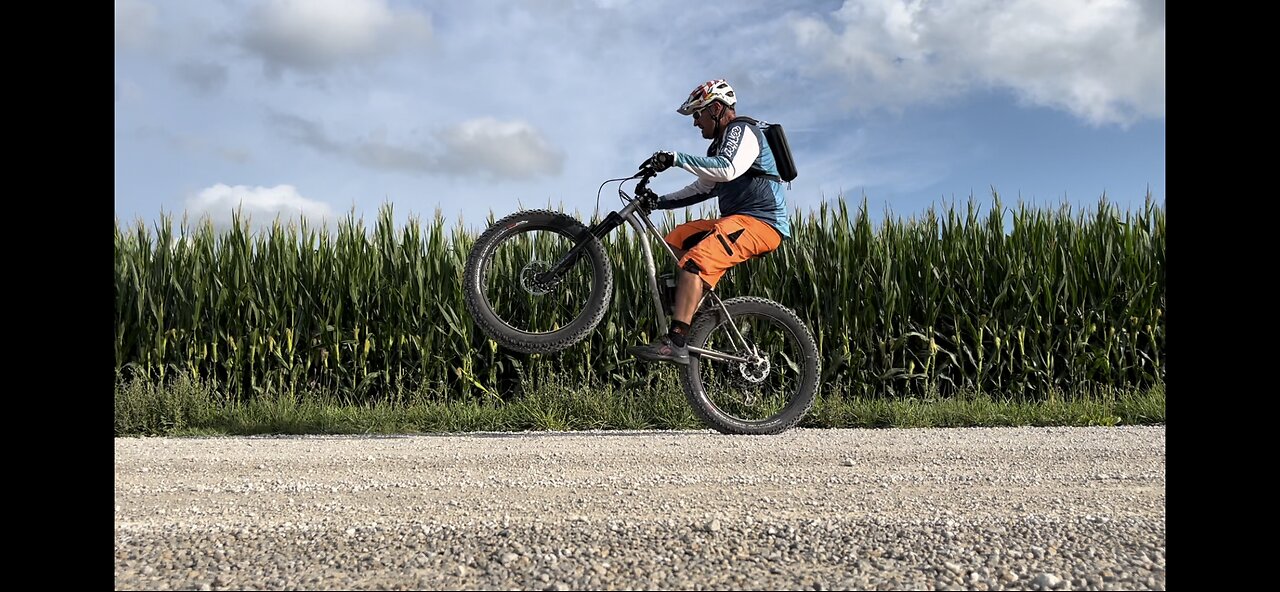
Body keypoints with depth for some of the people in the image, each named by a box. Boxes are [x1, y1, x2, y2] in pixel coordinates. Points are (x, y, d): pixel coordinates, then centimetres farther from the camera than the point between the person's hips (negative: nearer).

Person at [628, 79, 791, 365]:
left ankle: (675, 343, -36)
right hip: (737, 219, 11)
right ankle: (697, 306, 5)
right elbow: (702, 188, 23)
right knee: (677, 239, 11)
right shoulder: (722, 142, 26)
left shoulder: (742, 130, -7)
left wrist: (676, 158, -27)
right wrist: (660, 202, 12)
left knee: (695, 260, -27)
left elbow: (727, 169, -27)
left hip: (760, 223, -11)